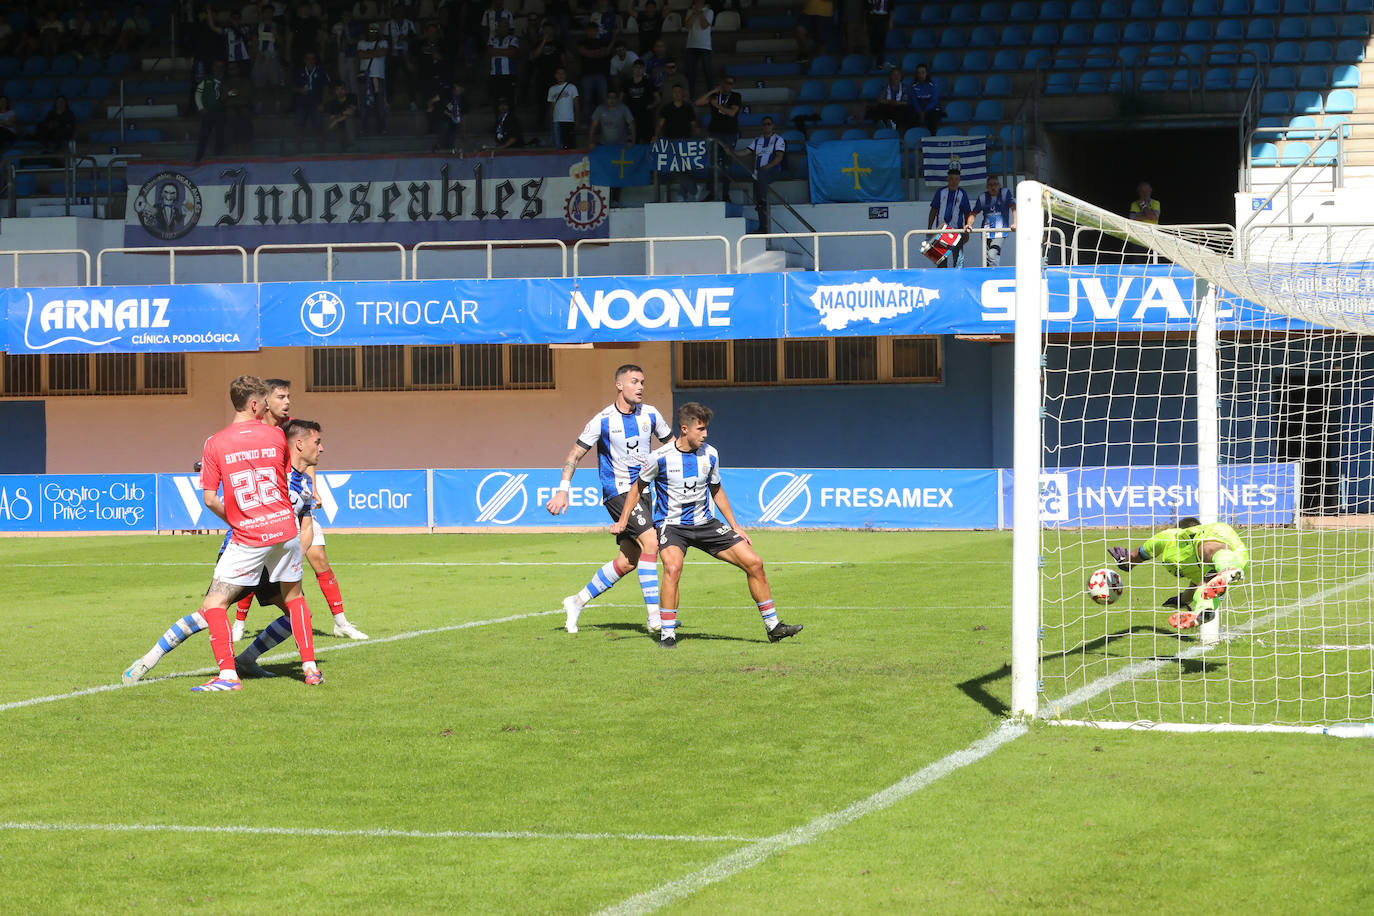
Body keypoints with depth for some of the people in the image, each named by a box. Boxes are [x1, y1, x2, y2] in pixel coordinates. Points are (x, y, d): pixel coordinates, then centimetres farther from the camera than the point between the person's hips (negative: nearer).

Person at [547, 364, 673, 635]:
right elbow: (575, 454, -3)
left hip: (642, 490, 6)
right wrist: (563, 491, -11)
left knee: (628, 562, 6)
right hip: (617, 491, -6)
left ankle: (578, 602, 23)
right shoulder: (603, 420, -9)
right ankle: (653, 614, -22)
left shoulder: (650, 415, 3)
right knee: (650, 541, -24)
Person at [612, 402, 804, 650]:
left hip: (705, 523, 5)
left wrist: (735, 527, 15)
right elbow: (638, 487, 2)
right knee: (673, 567, -35)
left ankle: (773, 626, 11)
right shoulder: (660, 458, -14)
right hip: (671, 525, -5)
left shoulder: (709, 455, -2)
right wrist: (623, 520, -5)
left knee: (754, 563, -3)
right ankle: (667, 634, -21)